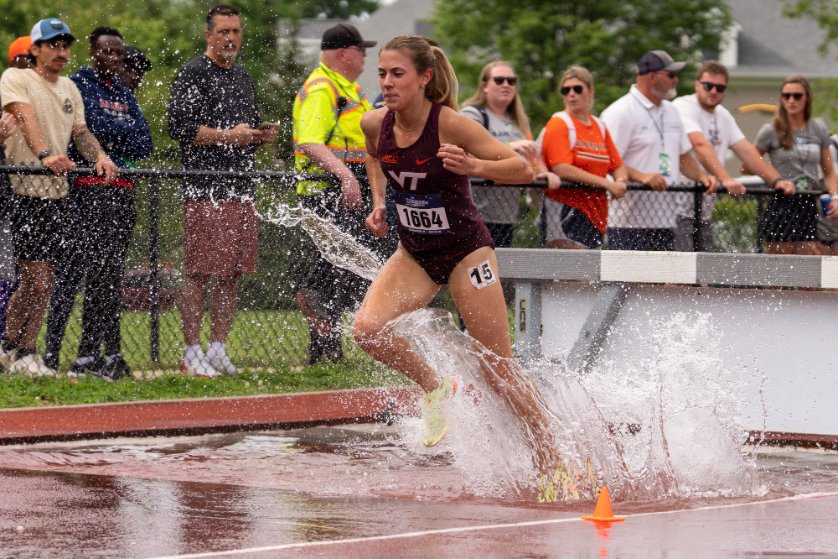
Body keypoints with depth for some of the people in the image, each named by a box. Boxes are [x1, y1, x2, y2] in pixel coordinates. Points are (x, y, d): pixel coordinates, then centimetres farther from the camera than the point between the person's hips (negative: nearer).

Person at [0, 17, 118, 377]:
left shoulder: (69, 88, 17)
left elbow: (80, 131, 13)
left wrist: (99, 156, -9)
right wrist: (46, 155, -39)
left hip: (57, 195, 7)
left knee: (41, 282, 9)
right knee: (37, 281, -13)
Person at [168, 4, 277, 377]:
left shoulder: (243, 78, 22)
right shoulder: (193, 74, -3)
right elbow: (179, 126, -12)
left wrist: (262, 135, 9)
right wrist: (225, 136, -17)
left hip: (242, 189, 8)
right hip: (205, 189, -8)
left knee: (233, 274, 7)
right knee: (199, 272, -8)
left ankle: (217, 349, 13)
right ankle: (192, 352, -5)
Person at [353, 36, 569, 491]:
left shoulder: (451, 125, -23)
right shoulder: (375, 124, -8)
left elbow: (523, 169, -19)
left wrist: (474, 167, -36)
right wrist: (378, 203, 3)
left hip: (465, 250, -5)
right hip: (414, 252, 5)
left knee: (499, 371, -2)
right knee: (367, 328, -20)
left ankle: (551, 461, 14)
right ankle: (434, 387, 6)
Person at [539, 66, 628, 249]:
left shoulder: (599, 126, 17)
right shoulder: (559, 123, -4)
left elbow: (618, 166, 19)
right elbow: (561, 168, -16)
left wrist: (621, 182, -6)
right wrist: (606, 184, -18)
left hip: (596, 213, 7)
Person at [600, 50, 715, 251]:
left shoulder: (671, 112, 19)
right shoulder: (620, 113, -9)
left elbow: (683, 156, 28)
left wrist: (700, 177, 9)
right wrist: (642, 176, -28)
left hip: (665, 222, 8)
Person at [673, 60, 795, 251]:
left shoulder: (723, 116, 16)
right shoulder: (683, 107, -11)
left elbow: (746, 151, 11)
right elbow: (701, 146, -25)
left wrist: (776, 181, -3)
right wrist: (726, 179, -38)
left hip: (703, 213, 8)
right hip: (679, 211, -8)